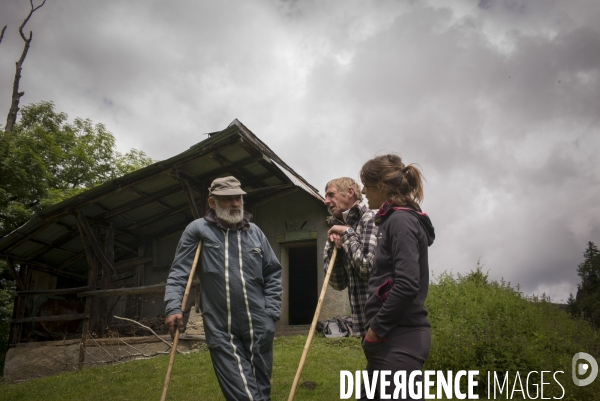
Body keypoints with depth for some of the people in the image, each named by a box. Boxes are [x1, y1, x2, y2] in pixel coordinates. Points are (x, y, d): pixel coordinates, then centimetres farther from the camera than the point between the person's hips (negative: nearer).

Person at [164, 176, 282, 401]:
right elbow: (178, 272, -1)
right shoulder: (197, 230, 0)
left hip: (258, 327, 3)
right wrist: (173, 307, -14)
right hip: (221, 330, -3)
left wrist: (271, 312, 5)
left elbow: (273, 273, 13)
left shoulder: (255, 232, 8)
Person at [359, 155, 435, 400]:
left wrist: (377, 327, -15)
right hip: (394, 336, 10)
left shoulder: (400, 220, -13)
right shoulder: (396, 220, 16)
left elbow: (407, 285, -22)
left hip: (400, 338, -10)